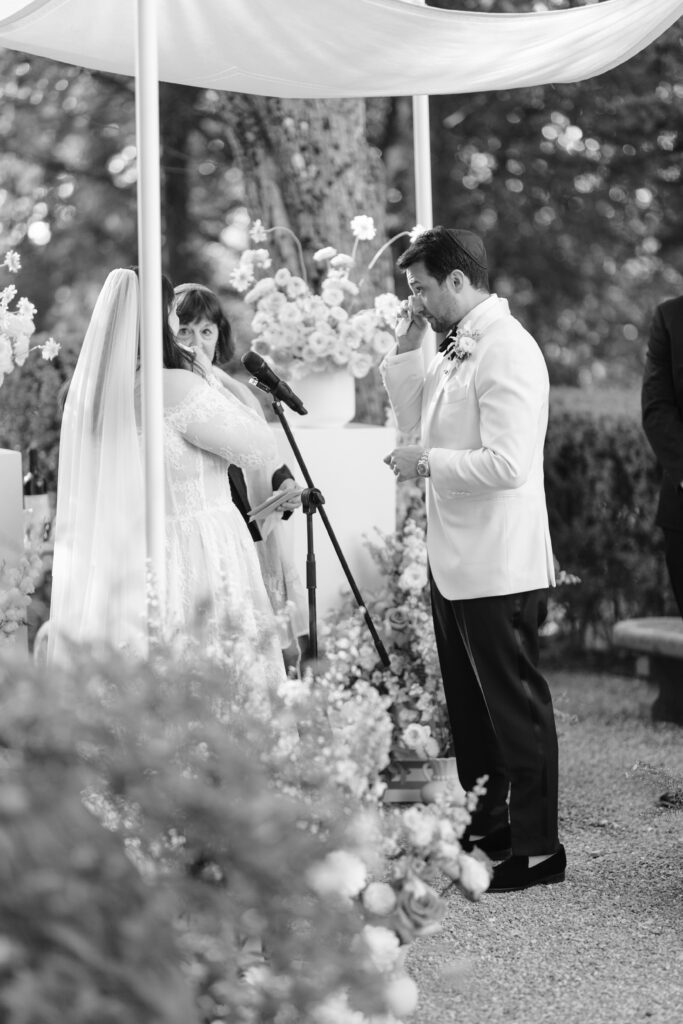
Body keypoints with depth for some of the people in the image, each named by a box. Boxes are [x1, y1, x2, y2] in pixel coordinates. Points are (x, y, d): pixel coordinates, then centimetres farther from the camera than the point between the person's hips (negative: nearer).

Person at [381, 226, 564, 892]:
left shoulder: (506, 351, -19)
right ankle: (491, 823, 33)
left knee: (515, 705, -1)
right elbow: (416, 422, 20)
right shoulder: (456, 349, 10)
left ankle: (537, 847, 8)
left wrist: (428, 463, -16)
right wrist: (407, 352, 9)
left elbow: (506, 463, -26)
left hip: (498, 567, -10)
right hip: (457, 561, 10)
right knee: (469, 702, 19)